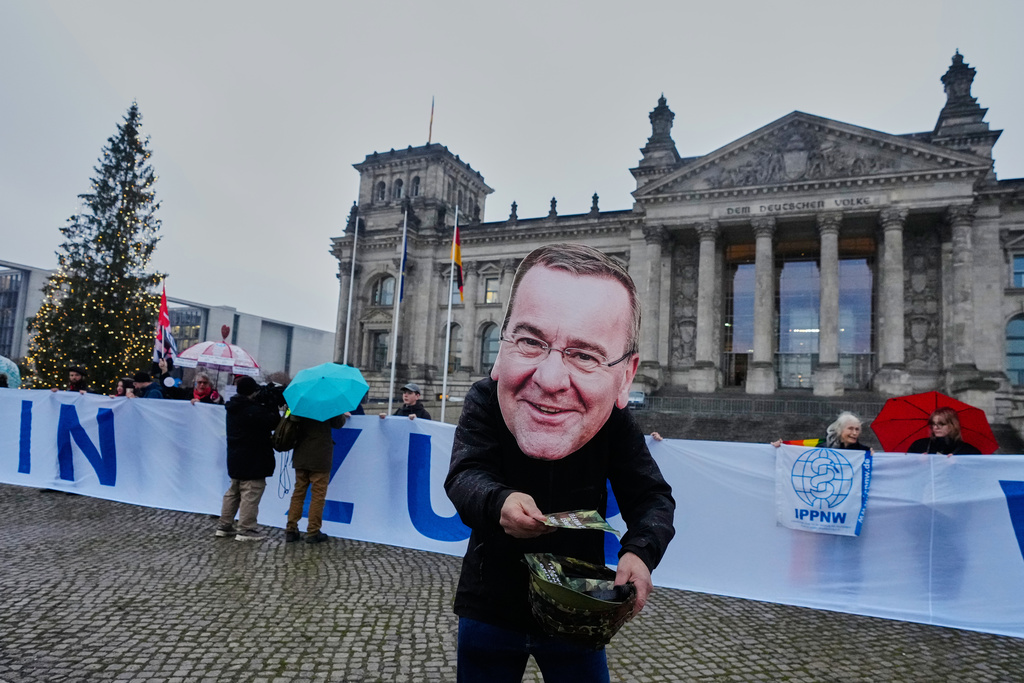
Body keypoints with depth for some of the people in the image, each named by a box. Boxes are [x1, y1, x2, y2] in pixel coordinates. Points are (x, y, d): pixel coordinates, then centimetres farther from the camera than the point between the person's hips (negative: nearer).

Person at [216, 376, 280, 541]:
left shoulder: (233, 409, 9)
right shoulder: (253, 410, -22)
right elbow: (273, 422, -19)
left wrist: (267, 407, 0)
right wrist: (272, 406, -7)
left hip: (235, 458, 10)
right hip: (252, 461, -9)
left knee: (233, 492, 19)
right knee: (251, 494, -2)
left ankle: (224, 526, 25)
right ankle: (246, 530, 1)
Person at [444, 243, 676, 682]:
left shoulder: (615, 422, -19)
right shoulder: (485, 401, -21)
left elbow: (652, 497, -14)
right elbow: (464, 476, -26)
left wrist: (641, 549, -34)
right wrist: (497, 502, -48)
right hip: (489, 607, 0)